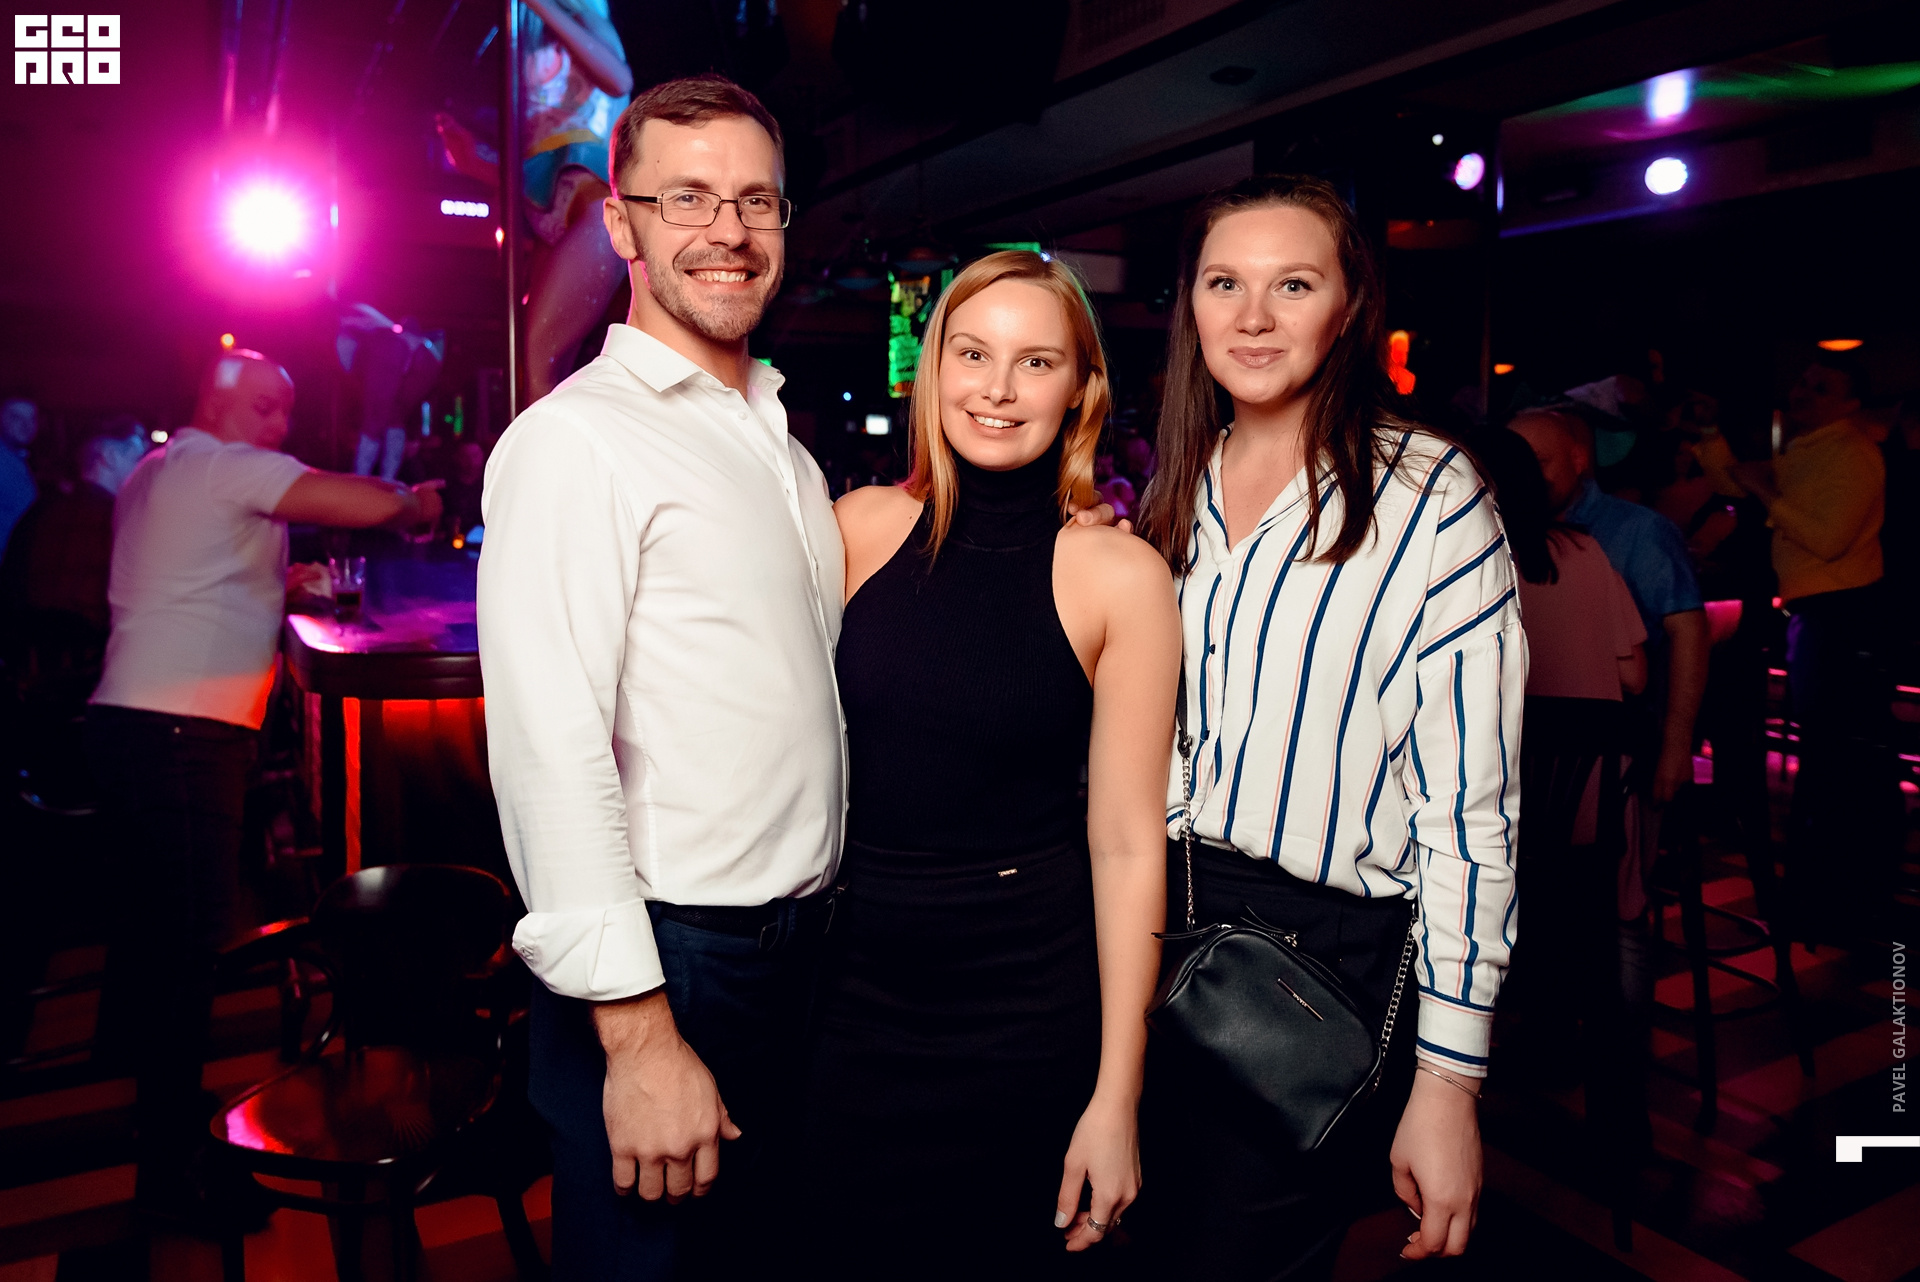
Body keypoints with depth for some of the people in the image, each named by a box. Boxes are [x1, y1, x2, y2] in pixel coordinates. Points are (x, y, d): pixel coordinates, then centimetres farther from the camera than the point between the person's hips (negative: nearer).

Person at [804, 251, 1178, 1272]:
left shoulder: (1119, 576, -10)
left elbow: (1126, 843, -9)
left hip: (1024, 998, -2)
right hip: (849, 977, 2)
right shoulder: (860, 527, -3)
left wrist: (1116, 1096, -8)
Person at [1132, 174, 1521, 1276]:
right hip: (1155, 927, 5)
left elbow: (1469, 810, -13)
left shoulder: (1430, 500, -11)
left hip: (1328, 950, -5)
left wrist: (1447, 1078, -13)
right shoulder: (1176, 494, 6)